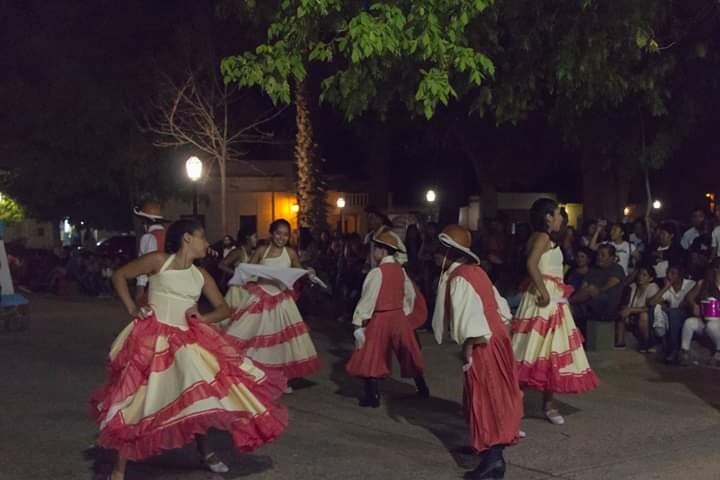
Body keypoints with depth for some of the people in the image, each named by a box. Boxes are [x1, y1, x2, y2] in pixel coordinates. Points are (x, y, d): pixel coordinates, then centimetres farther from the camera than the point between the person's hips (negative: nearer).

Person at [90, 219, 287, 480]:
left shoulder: (201, 276, 7)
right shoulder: (158, 261, -6)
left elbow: (224, 309, 12)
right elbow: (119, 276, 0)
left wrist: (203, 318, -7)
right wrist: (132, 309, -7)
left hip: (187, 342, 5)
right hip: (153, 339, -5)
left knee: (198, 395, 8)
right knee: (139, 402, -6)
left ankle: (204, 451, 31)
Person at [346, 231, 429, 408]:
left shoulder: (377, 272, -16)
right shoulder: (400, 270, 4)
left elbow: (368, 299, -16)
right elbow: (411, 294, 13)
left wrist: (359, 324, -14)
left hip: (380, 319, -7)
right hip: (399, 317, 7)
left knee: (371, 358, 2)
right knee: (408, 354, 18)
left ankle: (372, 396, 1)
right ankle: (422, 388, 28)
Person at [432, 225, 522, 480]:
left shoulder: (458, 278, -15)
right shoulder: (476, 270, 11)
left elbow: (467, 316, -21)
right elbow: (498, 303, 15)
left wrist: (468, 351, -17)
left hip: (481, 342, -9)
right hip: (497, 334, 9)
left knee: (483, 397, -6)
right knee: (494, 393, 19)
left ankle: (492, 458, -8)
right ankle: (491, 445, 32)